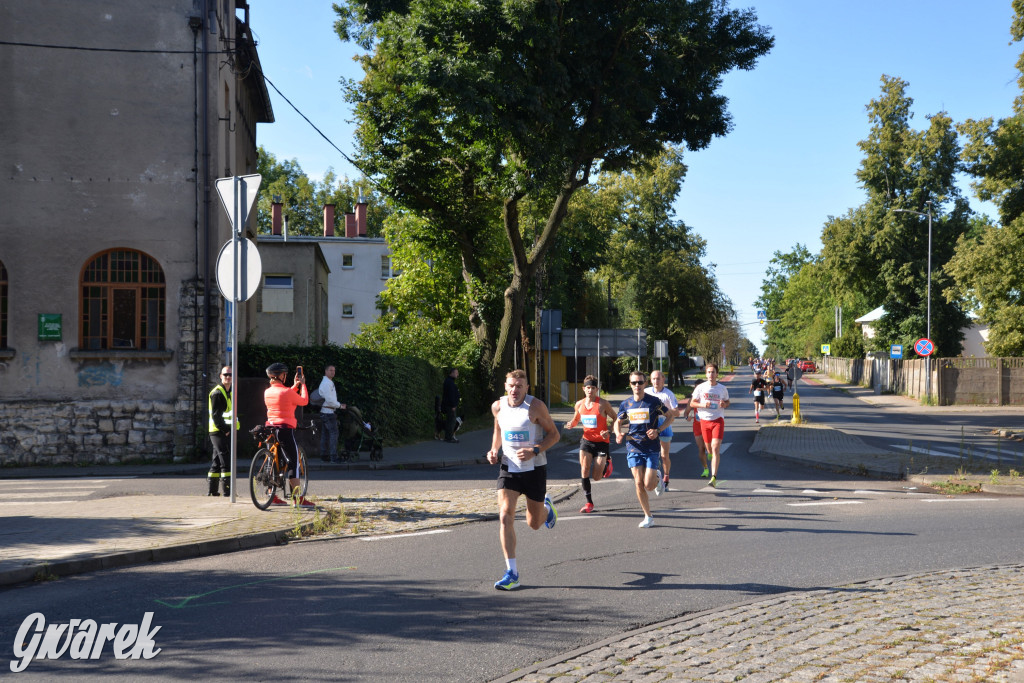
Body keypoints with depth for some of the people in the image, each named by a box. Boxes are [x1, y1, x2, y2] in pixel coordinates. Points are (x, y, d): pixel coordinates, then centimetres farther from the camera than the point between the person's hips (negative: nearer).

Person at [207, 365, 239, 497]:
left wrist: (229, 428, 13)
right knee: (226, 461, -11)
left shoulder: (229, 392, 20)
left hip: (226, 431, 10)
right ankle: (226, 489, -10)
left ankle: (212, 490, 17)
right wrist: (225, 429, -18)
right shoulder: (217, 393, -11)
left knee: (217, 461, 12)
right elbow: (215, 415, -16)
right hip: (219, 432, -10)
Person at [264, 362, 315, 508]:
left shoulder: (267, 392, 7)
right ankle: (298, 498, -5)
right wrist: (302, 384, 12)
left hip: (270, 428, 7)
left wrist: (295, 385, 24)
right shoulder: (287, 391, -14)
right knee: (293, 462, -3)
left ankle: (272, 496, 17)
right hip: (286, 429, -7)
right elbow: (304, 401, 0)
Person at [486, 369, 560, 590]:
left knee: (534, 523, 9)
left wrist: (535, 450, -21)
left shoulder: (536, 406, -13)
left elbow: (554, 434, -6)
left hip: (534, 469, -2)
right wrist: (494, 450, -1)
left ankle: (547, 506, 48)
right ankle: (511, 572, -12)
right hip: (508, 468, 2)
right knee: (505, 516, -16)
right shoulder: (497, 406, -1)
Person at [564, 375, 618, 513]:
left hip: (601, 441, -3)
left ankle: (607, 462, 35)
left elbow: (615, 419, -2)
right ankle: (589, 503, -4)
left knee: (597, 477, -1)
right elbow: (576, 419, 18)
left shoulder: (603, 404, -11)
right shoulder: (579, 404, 1)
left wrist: (609, 431, -18)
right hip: (586, 440, 3)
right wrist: (571, 425, -5)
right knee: (584, 469, -15)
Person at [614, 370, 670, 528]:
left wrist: (658, 431, -11)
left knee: (649, 485, -10)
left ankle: (658, 478, 27)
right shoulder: (626, 404, 5)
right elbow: (618, 422, 19)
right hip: (633, 448, 3)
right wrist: (618, 434, -3)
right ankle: (648, 517, 10)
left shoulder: (654, 401, -6)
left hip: (652, 448, -3)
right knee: (639, 483, -3)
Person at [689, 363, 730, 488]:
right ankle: (717, 456, 48)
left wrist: (724, 404, -7)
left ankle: (714, 477, -19)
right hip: (704, 420, 2)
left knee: (715, 448, -15)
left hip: (718, 420, -2)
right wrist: (702, 404, -15)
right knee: (709, 449, 12)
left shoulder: (722, 388, 3)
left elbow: (727, 402, 17)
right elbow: (692, 403, 4)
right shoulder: (700, 387, 1)